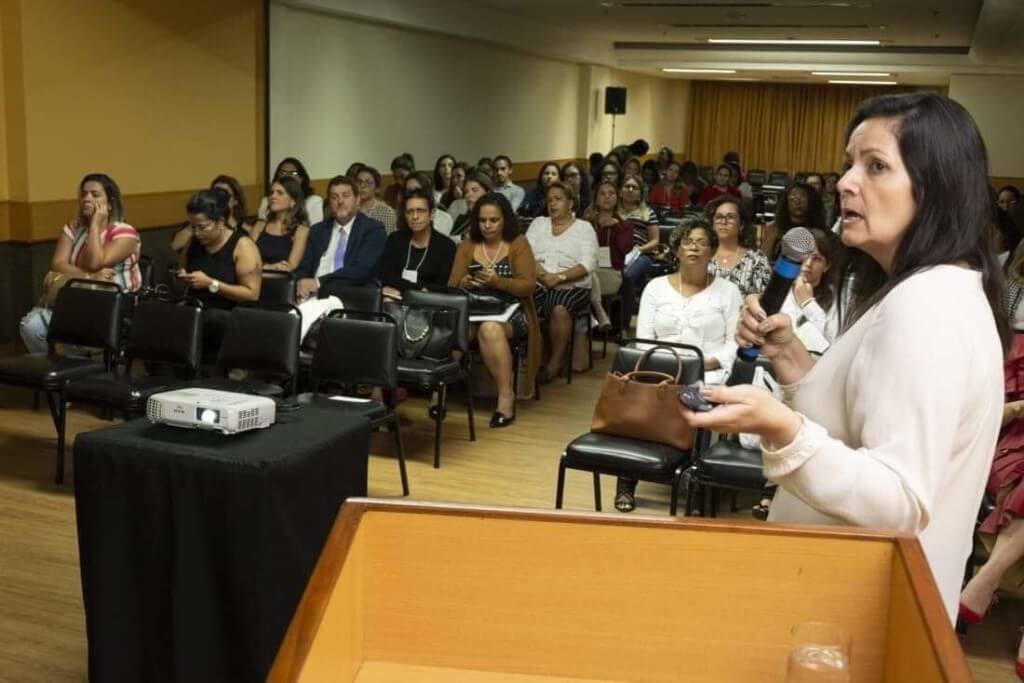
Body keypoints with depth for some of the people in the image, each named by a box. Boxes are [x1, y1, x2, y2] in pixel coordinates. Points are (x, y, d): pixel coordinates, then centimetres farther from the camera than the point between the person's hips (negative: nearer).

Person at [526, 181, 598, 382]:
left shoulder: (584, 227, 10)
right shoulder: (538, 223, 21)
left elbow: (588, 265, -4)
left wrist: (559, 277, -18)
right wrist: (542, 273, -13)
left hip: (572, 286, -3)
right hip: (537, 284, 3)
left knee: (560, 309, -36)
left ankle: (555, 362, -17)